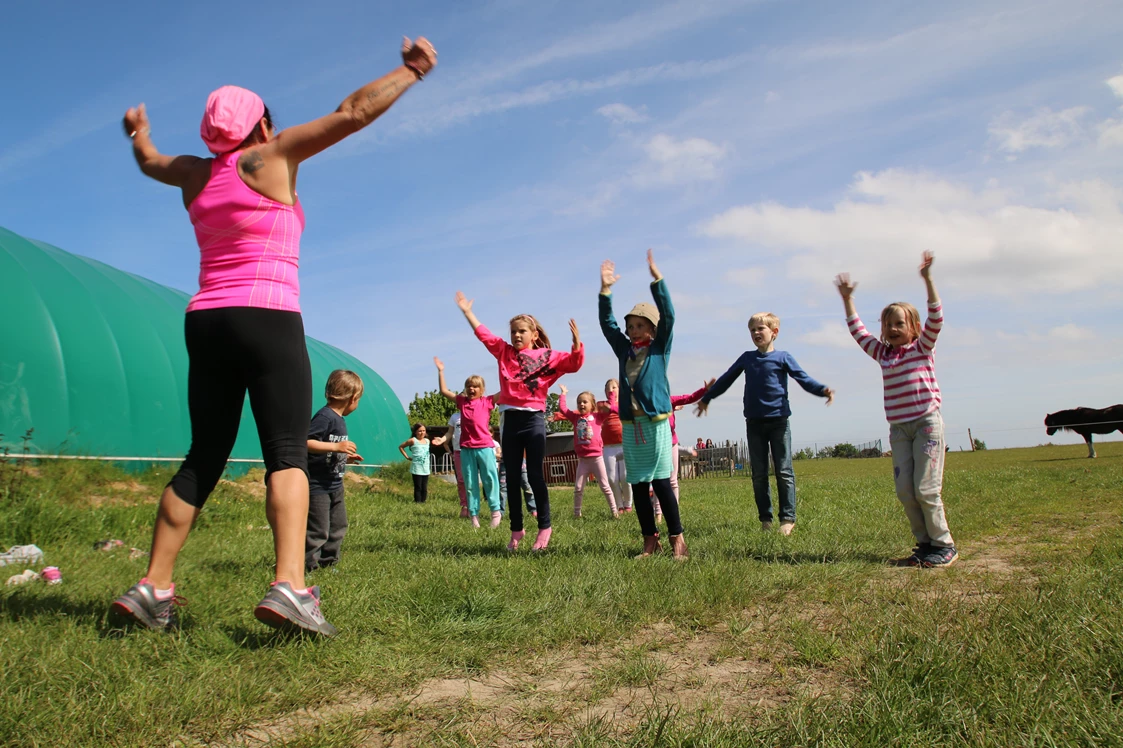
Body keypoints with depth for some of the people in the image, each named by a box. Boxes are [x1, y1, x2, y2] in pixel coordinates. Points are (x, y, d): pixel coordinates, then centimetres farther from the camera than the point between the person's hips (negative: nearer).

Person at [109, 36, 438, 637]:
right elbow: (354, 111, -1)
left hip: (205, 320, 6)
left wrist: (139, 132, 62)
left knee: (204, 458, 11)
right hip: (267, 317, -6)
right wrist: (410, 71, 9)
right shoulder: (271, 158, 2)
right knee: (288, 453, -12)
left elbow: (151, 163, 41)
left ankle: (152, 588, 11)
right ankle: (289, 586, -27)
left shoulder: (196, 174, 17)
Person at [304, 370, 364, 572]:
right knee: (318, 531, -6)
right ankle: (305, 566, 6)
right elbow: (304, 442, -29)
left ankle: (326, 563, 28)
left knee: (338, 526, 16)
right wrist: (336, 447, -31)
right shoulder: (324, 417, -17)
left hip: (335, 485, 10)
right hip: (317, 485, -10)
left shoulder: (339, 420, 13)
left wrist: (347, 457, 16)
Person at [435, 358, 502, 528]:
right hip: (466, 448, 3)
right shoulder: (462, 401, 11)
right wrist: (441, 371, 11)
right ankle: (474, 514, 9)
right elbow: (444, 391, 15)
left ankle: (495, 510, 11)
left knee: (490, 479, 1)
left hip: (485, 446, -3)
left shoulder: (487, 401, 3)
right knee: (470, 483, 5)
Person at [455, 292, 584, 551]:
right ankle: (516, 529, 17)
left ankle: (544, 527, 11)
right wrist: (467, 311, 9)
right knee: (512, 476, 8)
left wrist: (577, 342, -22)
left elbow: (574, 363, -6)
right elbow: (483, 334, 11)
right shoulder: (504, 351, 10)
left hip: (534, 419, -3)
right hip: (510, 419, 4)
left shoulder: (547, 356, 2)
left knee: (535, 475, -2)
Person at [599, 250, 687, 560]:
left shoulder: (660, 348, 4)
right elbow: (607, 322, 9)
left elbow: (668, 316, -7)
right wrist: (605, 290, -1)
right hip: (630, 425, 4)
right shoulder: (624, 349, 13)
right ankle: (650, 540, 14)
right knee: (638, 485, 6)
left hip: (656, 423, -4)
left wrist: (657, 279, -14)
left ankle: (677, 539, 2)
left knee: (661, 482, -5)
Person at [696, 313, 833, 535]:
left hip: (778, 421, -4)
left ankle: (788, 518, 3)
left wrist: (823, 390, -24)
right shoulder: (747, 358, 12)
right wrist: (707, 398, 29)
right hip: (754, 423, 4)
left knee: (783, 471, -2)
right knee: (758, 474, 5)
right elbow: (726, 379, 22)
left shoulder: (782, 357, 1)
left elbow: (803, 378, -6)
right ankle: (765, 518, 13)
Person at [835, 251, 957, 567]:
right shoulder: (883, 353, 14)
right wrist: (848, 299, 19)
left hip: (927, 423, -5)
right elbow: (858, 331, 20)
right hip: (898, 428, 5)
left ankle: (944, 545, 4)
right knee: (905, 491, 1)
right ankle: (925, 543, 11)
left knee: (925, 488, -10)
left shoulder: (923, 347, 2)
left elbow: (935, 318, -10)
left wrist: (927, 279, -15)